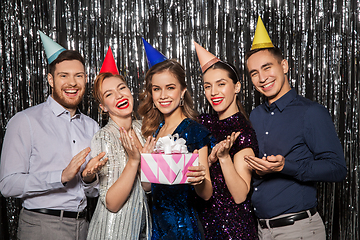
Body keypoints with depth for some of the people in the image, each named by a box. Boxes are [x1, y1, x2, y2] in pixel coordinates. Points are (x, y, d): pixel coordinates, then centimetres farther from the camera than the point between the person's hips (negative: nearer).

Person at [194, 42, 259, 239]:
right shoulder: (205, 122, 3)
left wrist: (224, 157, -31)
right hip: (203, 220, 5)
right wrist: (211, 158, -13)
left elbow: (240, 195, -19)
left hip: (233, 224, -5)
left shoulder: (243, 132, -14)